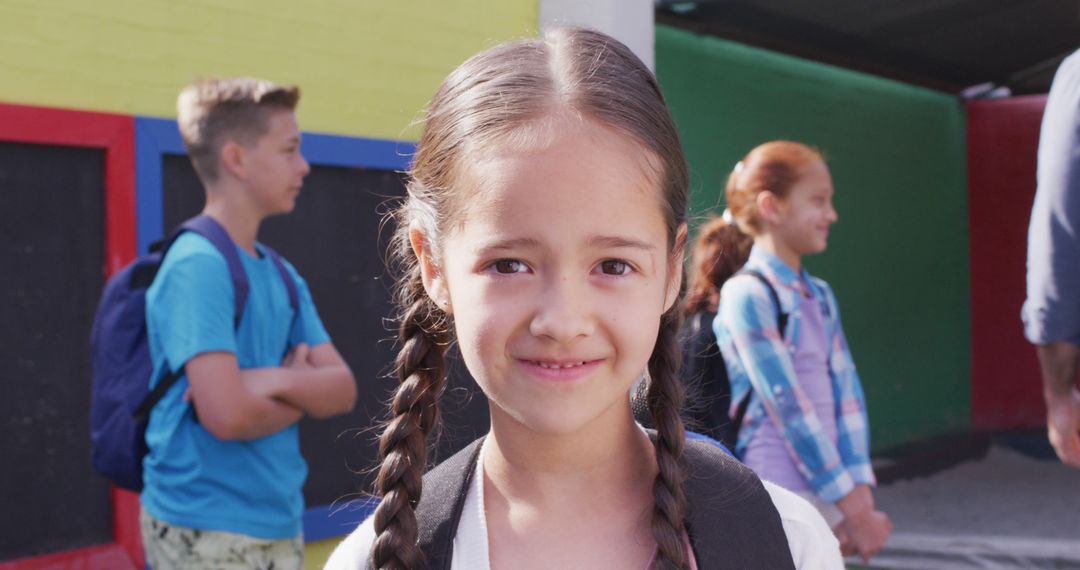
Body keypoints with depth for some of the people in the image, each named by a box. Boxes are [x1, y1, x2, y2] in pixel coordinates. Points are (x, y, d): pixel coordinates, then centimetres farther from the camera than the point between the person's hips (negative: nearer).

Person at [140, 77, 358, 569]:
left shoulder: (282, 276, 10)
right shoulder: (197, 265, -16)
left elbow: (343, 390, 5)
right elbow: (227, 414, -24)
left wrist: (279, 382, -15)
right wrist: (303, 390, -5)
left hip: (279, 523, 8)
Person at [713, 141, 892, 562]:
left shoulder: (820, 297, 12)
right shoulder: (747, 295, -12)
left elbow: (847, 393, 5)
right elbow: (788, 408, -16)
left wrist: (860, 495, -6)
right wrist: (852, 509, -15)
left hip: (828, 495, 7)